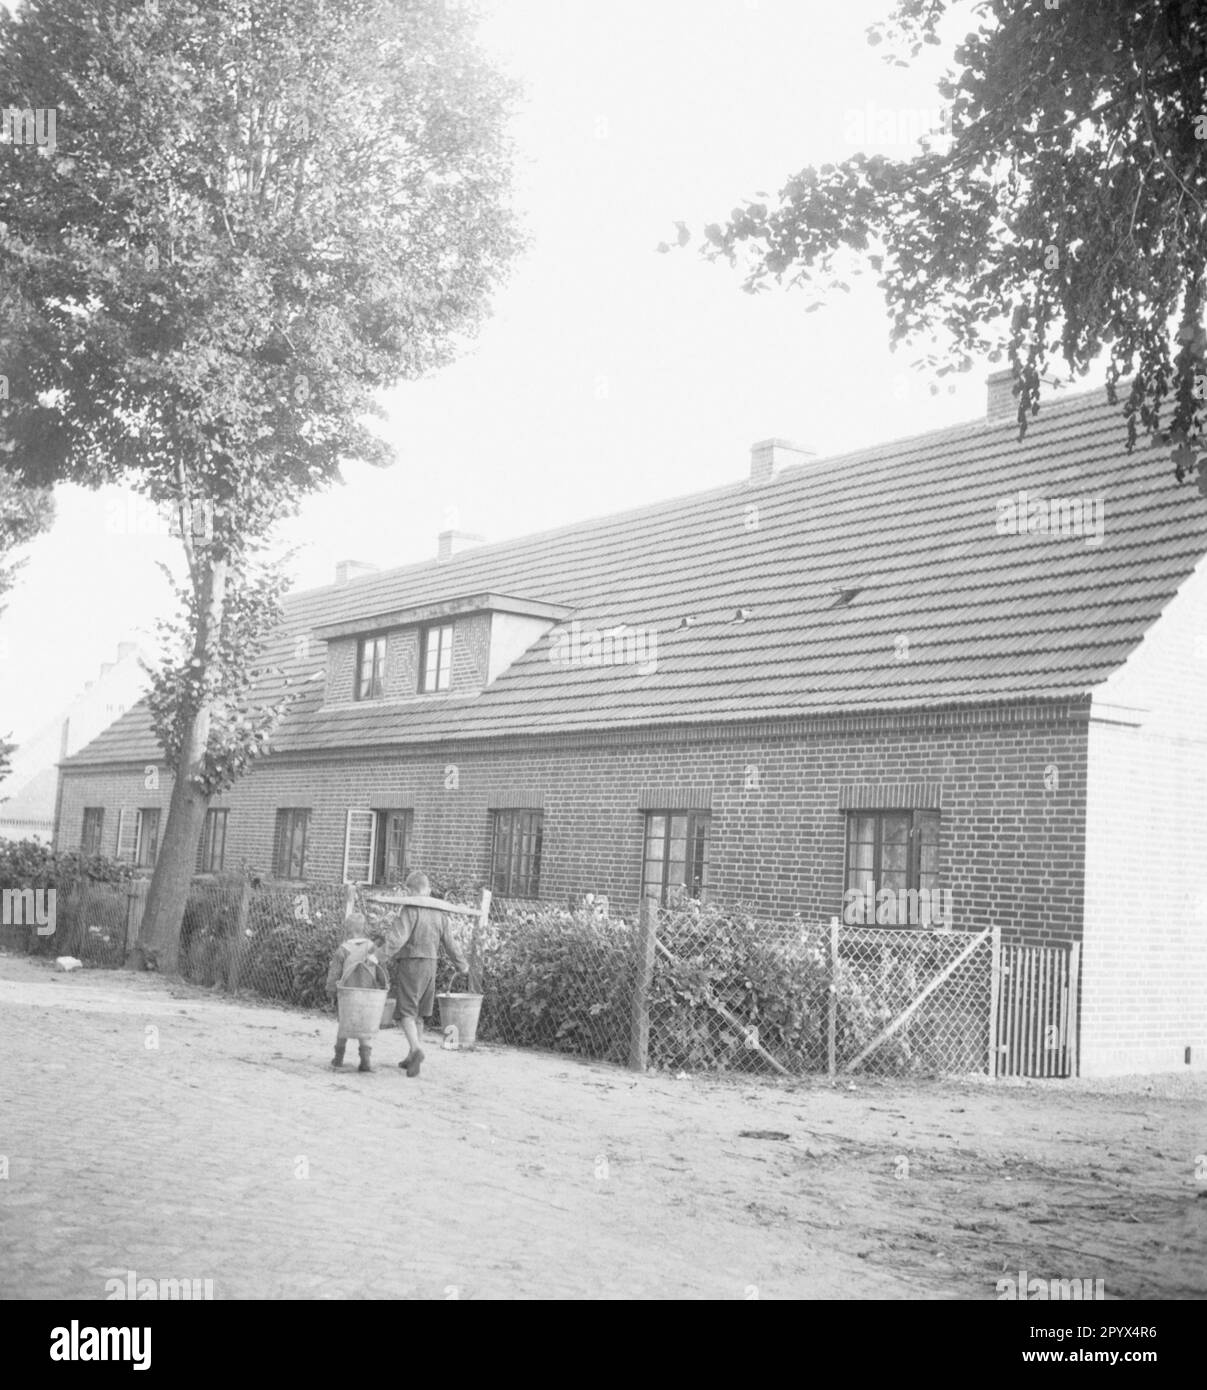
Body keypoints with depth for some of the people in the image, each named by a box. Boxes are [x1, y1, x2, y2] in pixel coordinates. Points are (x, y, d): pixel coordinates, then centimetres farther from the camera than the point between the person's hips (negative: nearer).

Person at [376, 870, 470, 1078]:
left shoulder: (410, 911, -13)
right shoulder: (439, 913, 6)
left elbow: (397, 938, -25)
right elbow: (449, 941, 12)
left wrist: (380, 956, -29)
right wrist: (462, 964, 25)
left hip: (409, 965, -6)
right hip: (430, 965, 6)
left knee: (407, 1012, -3)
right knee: (417, 1012, 17)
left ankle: (416, 1049, -24)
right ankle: (412, 1056, 23)